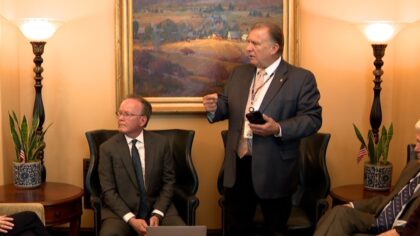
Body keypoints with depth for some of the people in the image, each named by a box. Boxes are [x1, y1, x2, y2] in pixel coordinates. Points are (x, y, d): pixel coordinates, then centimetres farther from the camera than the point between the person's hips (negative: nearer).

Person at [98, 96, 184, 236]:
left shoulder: (161, 143, 1)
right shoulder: (108, 148, -2)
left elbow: (168, 182, 3)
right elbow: (108, 191, -5)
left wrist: (157, 214, -11)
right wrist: (131, 219, -17)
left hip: (157, 208, 1)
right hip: (121, 211, -1)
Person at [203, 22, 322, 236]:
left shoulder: (301, 78, -7)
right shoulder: (239, 73, 10)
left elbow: (313, 118, -12)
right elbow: (227, 107, 12)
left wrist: (278, 129, -25)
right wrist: (214, 107, -11)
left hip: (274, 170, -4)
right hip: (237, 166, 5)